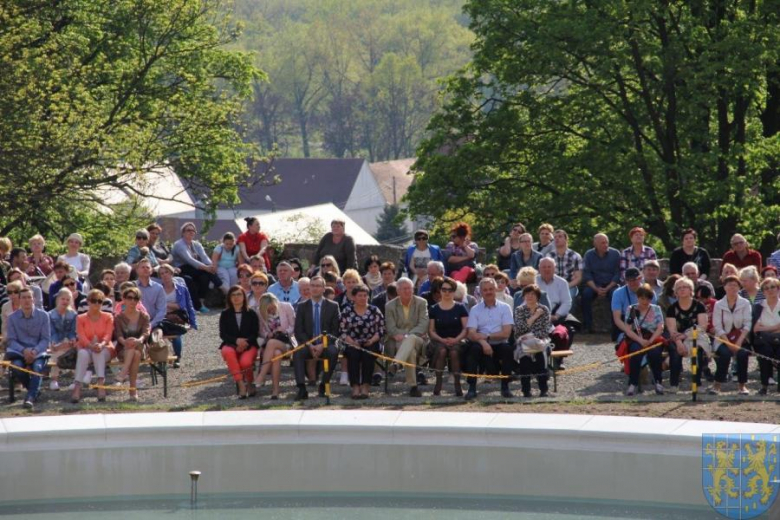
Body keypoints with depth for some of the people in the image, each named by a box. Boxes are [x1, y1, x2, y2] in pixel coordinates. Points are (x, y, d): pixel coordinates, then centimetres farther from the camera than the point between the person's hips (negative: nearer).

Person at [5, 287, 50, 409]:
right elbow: (11, 340, 1)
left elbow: (46, 339, 0)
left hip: (38, 352, -1)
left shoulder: (43, 315, 2)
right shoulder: (13, 317, 4)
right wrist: (24, 350, -18)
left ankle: (30, 397, -36)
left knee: (37, 366, -34)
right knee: (17, 367, -31)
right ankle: (35, 390, -6)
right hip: (19, 352, 1)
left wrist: (35, 351, -19)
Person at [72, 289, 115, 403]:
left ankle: (101, 383, -50)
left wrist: (101, 344, -30)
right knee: (83, 353, -35)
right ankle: (77, 387, -50)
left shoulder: (108, 317, 9)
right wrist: (92, 345, -30)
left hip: (105, 350, 0)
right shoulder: (81, 319, 7)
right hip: (87, 349, 0)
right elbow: (81, 337, -8)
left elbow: (108, 335, -7)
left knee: (99, 352, -36)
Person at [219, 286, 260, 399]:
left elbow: (255, 334, 3)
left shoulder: (251, 314, 10)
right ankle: (241, 385, -39)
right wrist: (236, 341, -18)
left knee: (245, 361, -35)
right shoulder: (225, 314, 10)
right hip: (230, 345, 1)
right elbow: (223, 334, 1)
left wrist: (245, 342, -17)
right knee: (228, 352, -38)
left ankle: (249, 384, -2)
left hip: (248, 346, -1)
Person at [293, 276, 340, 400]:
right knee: (297, 352, -32)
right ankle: (302, 389, -37)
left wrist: (322, 345, -14)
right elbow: (298, 331, 4)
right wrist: (310, 346, -13)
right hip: (308, 344, 1)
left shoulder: (333, 306, 8)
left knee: (333, 351, -34)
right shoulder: (302, 307, 10)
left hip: (325, 345, -1)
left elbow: (335, 330, 1)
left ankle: (324, 386, -21)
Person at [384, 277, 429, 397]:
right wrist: (399, 335, -20)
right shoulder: (390, 306, 10)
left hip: (417, 339, 0)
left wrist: (407, 336, -19)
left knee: (411, 338, -39)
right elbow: (391, 328, 2)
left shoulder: (421, 303, 9)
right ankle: (412, 386, -34)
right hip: (398, 341, 0)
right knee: (411, 352, -35)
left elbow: (423, 324, -3)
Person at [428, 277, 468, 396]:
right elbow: (431, 331, 6)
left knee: (454, 352, -35)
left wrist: (456, 339, -14)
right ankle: (438, 384, -30)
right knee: (441, 350, -34)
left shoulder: (460, 308, 9)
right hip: (439, 341, 1)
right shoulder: (434, 310, 11)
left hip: (457, 341, -1)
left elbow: (466, 329, 2)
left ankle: (457, 384, -30)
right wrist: (442, 340, -11)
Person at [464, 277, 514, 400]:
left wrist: (486, 336, -11)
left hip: (499, 344, 0)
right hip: (482, 345, 0)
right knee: (473, 348, -32)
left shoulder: (504, 308, 7)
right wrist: (483, 342, -24)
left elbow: (506, 333, -4)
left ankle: (505, 387, -20)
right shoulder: (475, 310, 8)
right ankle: (472, 388, -28)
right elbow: (471, 334, -4)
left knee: (507, 348, -32)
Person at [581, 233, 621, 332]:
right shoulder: (589, 255, 2)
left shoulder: (615, 254, -1)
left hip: (611, 284, -1)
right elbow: (586, 275, -3)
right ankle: (588, 325, -25)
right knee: (586, 294, -30)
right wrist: (596, 289, -18)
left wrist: (607, 289, -16)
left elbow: (617, 275, -4)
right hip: (594, 285, 1)